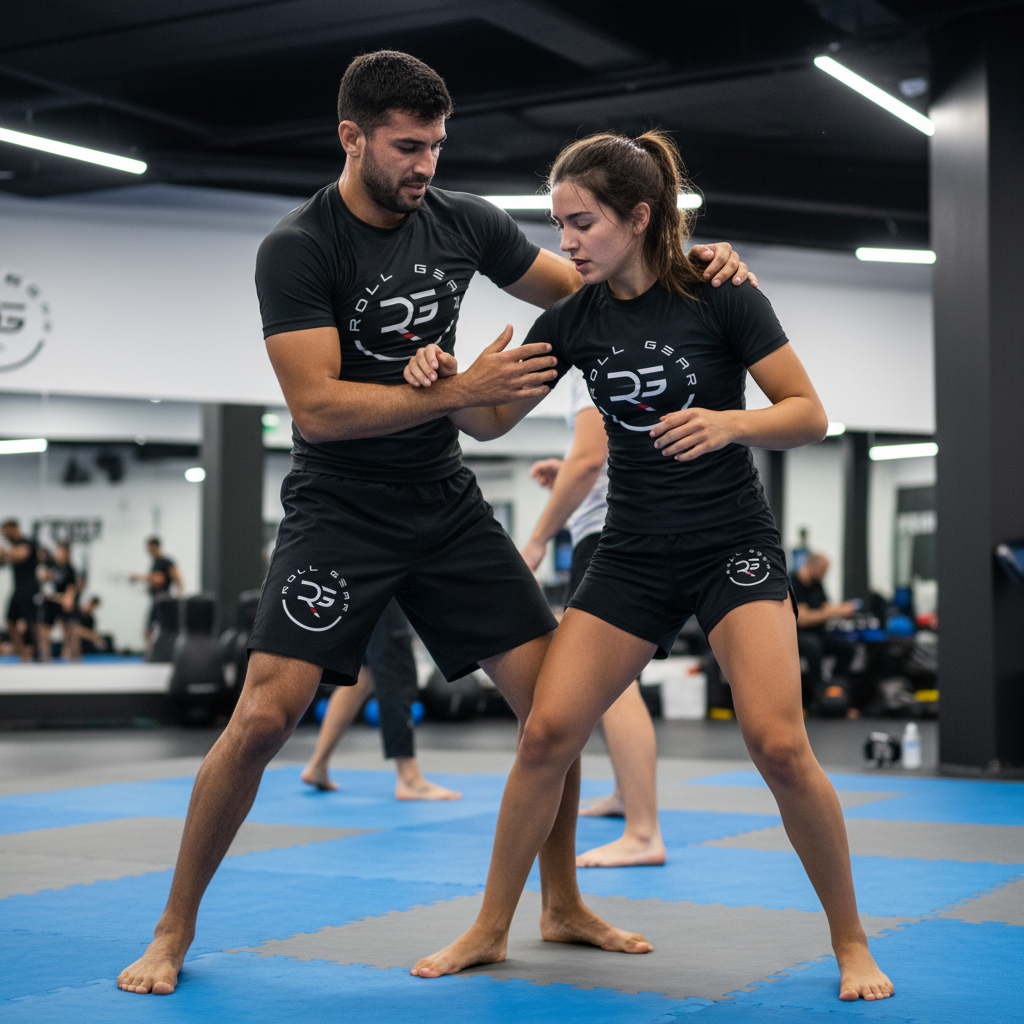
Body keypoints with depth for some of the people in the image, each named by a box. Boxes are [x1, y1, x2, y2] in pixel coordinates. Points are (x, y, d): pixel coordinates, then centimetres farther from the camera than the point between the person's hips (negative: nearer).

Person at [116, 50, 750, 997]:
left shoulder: (462, 221, 2)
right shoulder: (298, 250, -14)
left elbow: (584, 288, 14)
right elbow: (317, 407, -22)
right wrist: (461, 390, -27)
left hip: (447, 502, 5)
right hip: (339, 513, -5)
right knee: (264, 714, -16)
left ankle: (563, 907, 21)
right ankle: (174, 931, 4)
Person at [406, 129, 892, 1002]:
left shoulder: (720, 297, -11)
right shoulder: (574, 319, 0)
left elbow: (810, 414, -8)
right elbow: (492, 420, 8)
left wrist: (730, 422, -27)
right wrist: (444, 384, -13)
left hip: (734, 546, -3)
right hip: (633, 556, 4)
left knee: (778, 744, -18)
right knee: (547, 733, -5)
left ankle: (852, 943, 3)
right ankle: (490, 931, 13)